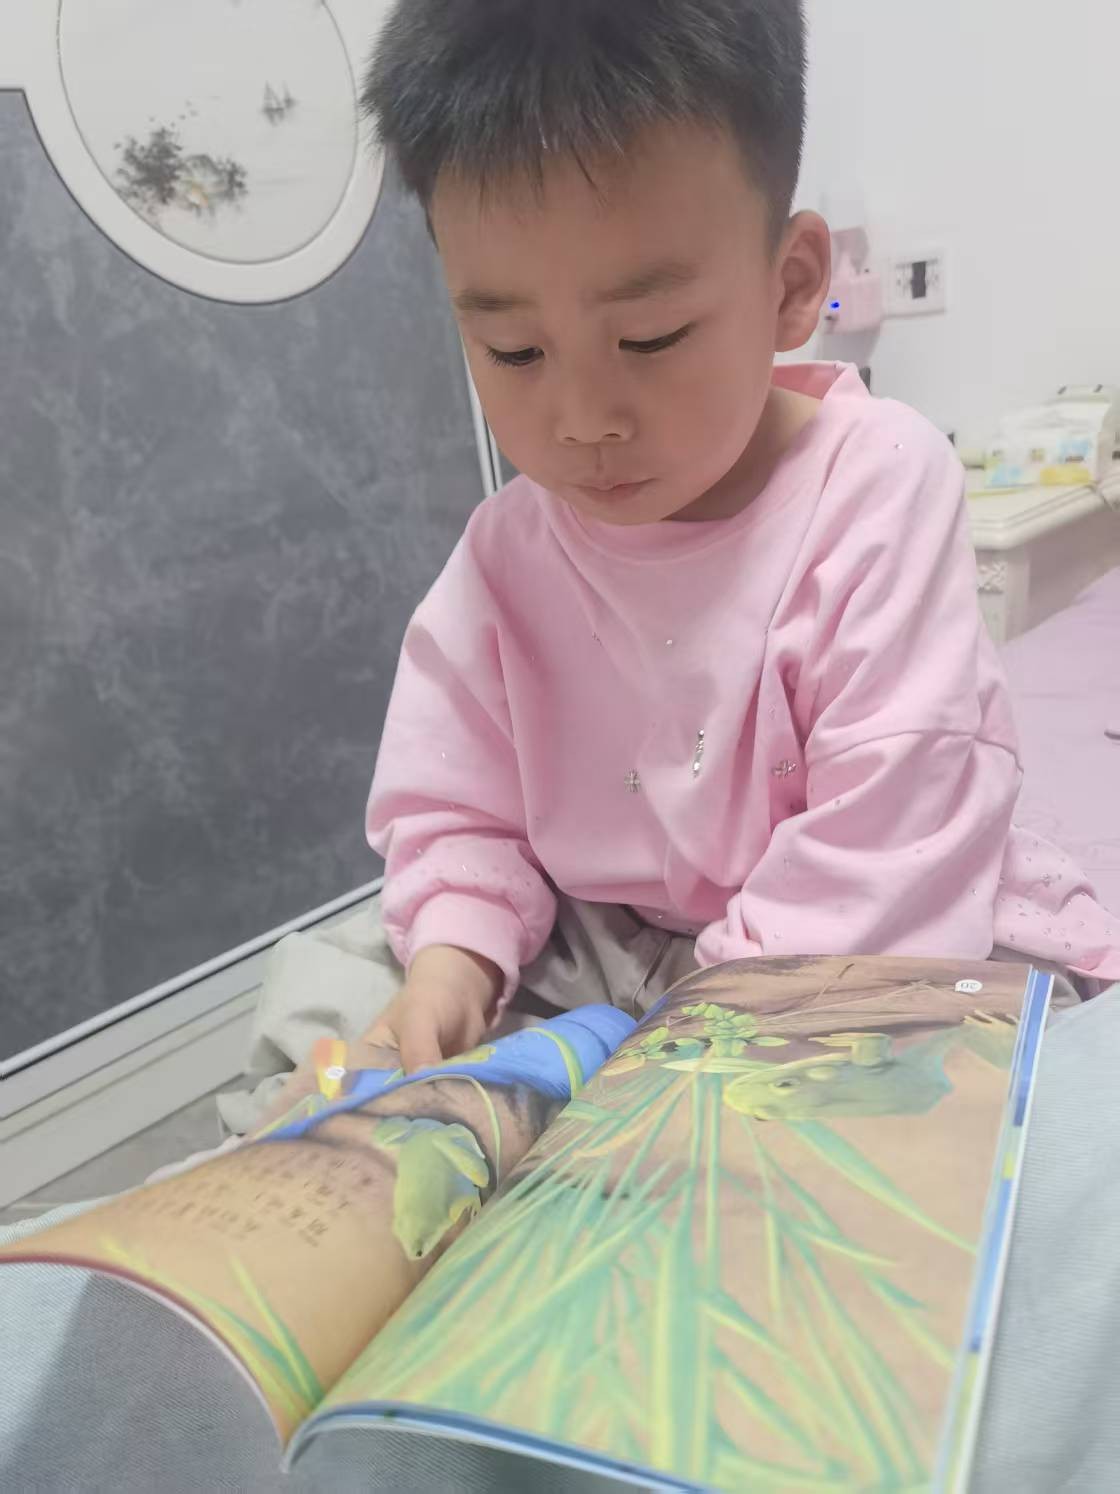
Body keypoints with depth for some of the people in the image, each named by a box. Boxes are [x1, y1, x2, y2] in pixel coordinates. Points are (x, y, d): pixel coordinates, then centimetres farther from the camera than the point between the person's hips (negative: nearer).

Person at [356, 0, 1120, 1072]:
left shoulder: (876, 482, -18)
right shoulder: (502, 555, -6)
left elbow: (889, 833, -22)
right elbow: (454, 812, 0)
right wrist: (452, 954, -20)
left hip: (897, 952, -2)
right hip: (607, 957, 3)